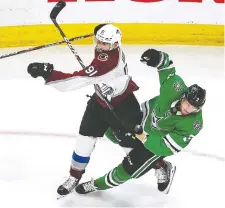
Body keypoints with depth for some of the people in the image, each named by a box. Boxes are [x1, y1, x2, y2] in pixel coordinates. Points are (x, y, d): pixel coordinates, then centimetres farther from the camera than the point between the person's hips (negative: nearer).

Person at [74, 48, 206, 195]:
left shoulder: (193, 125, -37)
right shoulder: (176, 87, -33)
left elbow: (166, 148, -35)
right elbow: (166, 64, -16)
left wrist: (141, 137, -40)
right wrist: (158, 57, -39)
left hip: (160, 140, -5)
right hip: (147, 115, 5)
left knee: (131, 167, -6)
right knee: (112, 132, 17)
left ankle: (101, 184, 28)